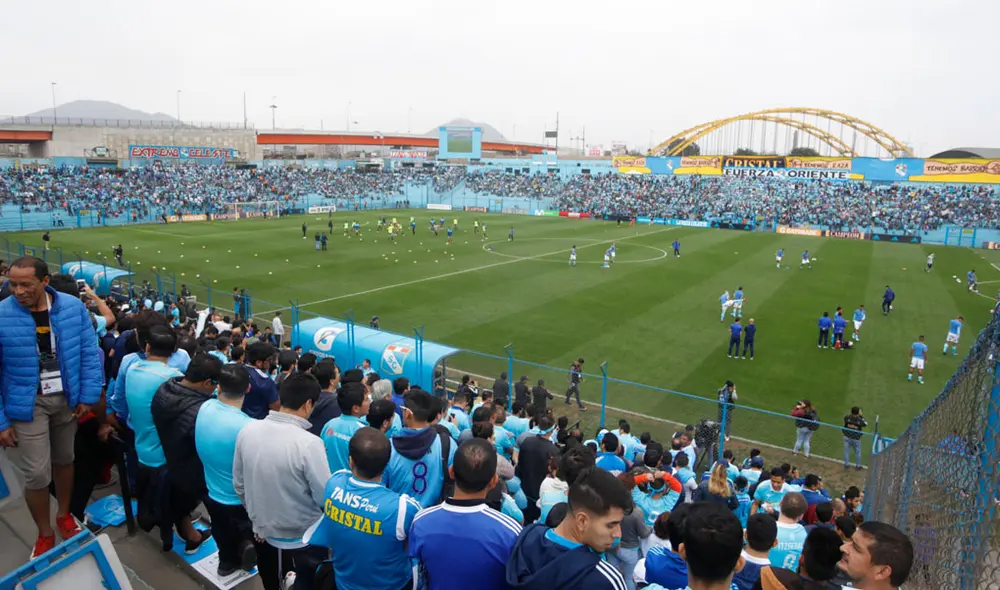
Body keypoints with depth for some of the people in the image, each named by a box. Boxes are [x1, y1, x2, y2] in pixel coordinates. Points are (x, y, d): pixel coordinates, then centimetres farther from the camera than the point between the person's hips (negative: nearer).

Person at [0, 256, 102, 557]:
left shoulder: (73, 307, -10)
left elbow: (90, 353, -2)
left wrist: (88, 396, -5)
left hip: (67, 398, 2)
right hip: (27, 404, -2)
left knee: (64, 460, 20)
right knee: (37, 474, 0)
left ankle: (64, 514, 45)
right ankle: (44, 534, 25)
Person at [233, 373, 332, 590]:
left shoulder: (247, 431, -12)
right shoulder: (309, 443, -29)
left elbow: (239, 485, 1)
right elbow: (326, 498, -21)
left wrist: (257, 517, 16)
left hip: (263, 533, 5)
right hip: (304, 540, -5)